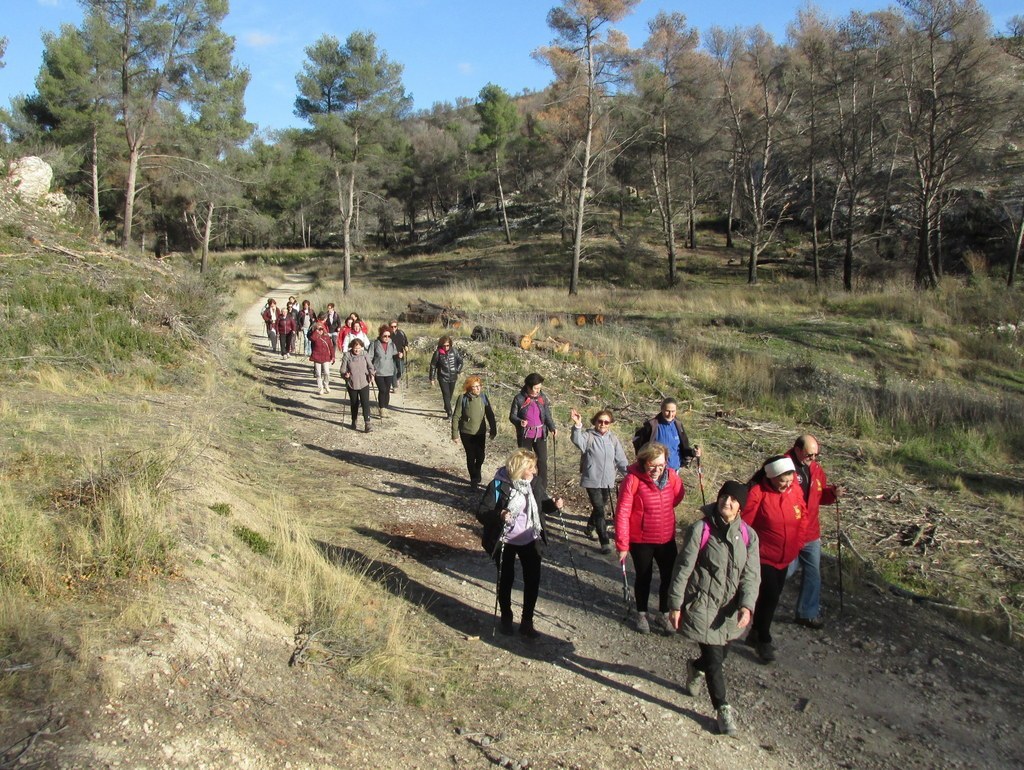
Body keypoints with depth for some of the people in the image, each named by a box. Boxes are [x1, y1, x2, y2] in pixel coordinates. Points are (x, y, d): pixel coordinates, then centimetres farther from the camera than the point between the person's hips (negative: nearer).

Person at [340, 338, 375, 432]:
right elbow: (343, 370, -4)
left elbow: (370, 366, 4)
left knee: (365, 403, -10)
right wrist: (345, 374, -25)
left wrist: (371, 373, -15)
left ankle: (367, 423, -11)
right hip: (352, 384, 0)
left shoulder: (364, 354, -2)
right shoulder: (347, 356, -6)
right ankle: (354, 421, 33)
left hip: (364, 383, 0)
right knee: (354, 403, 13)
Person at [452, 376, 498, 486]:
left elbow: (490, 415, 3)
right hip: (466, 433, -2)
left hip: (480, 433, 3)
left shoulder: (483, 397, -6)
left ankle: (477, 474, 36)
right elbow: (456, 417, -9)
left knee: (480, 456, 6)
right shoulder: (463, 398, -14)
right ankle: (474, 478, 22)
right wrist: (455, 434, -9)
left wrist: (493, 430, 4)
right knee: (471, 456, 3)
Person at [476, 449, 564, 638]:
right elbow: (481, 512, -21)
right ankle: (506, 617, 34)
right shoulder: (498, 485, -21)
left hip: (530, 541, 4)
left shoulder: (534, 482, -5)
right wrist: (498, 516, -40)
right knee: (506, 580, 11)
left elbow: (542, 503, 10)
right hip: (505, 542, -4)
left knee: (533, 580, 3)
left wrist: (554, 504, -12)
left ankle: (527, 622, 20)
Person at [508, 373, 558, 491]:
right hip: (524, 436, -2)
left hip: (540, 435, 2)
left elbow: (547, 416, 2)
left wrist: (553, 428, -15)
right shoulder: (519, 398, -9)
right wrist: (519, 422, -27)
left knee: (542, 461, 2)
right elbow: (512, 416, -5)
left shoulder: (542, 398, -1)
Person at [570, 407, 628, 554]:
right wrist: (577, 426, -49)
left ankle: (591, 527, 48)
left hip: (608, 481, 5)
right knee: (599, 510, -8)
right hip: (592, 480, -5)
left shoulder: (613, 439, 4)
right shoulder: (589, 436, -10)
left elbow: (620, 459, 5)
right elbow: (578, 441, -33)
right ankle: (604, 542, -3)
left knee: (601, 507, 21)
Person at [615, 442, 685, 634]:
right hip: (640, 540, -3)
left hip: (667, 538, 4)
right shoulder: (633, 480, -22)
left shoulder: (671, 476, -10)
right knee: (644, 577, 14)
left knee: (669, 576, 13)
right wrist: (622, 545, -17)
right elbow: (622, 513, -19)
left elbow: (678, 497, 12)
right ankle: (642, 614, 38)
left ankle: (664, 613, 37)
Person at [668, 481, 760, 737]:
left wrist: (747, 605, -18)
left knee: (720, 655, 16)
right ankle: (723, 709, 20)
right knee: (714, 660, -2)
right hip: (702, 607, -4)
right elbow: (683, 569, -9)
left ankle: (695, 668, 50)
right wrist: (675, 604, -8)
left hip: (731, 610, 4)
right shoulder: (700, 529, -13)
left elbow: (751, 574, -3)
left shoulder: (748, 535, -1)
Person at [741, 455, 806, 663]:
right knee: (770, 596, -7)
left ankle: (756, 634, 33)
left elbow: (801, 519, 12)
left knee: (772, 596, 15)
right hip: (762, 557, -6)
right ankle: (764, 640, 13)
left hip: (785, 558, 7)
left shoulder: (796, 491, -2)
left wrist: (797, 545, 11)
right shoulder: (757, 493, -21)